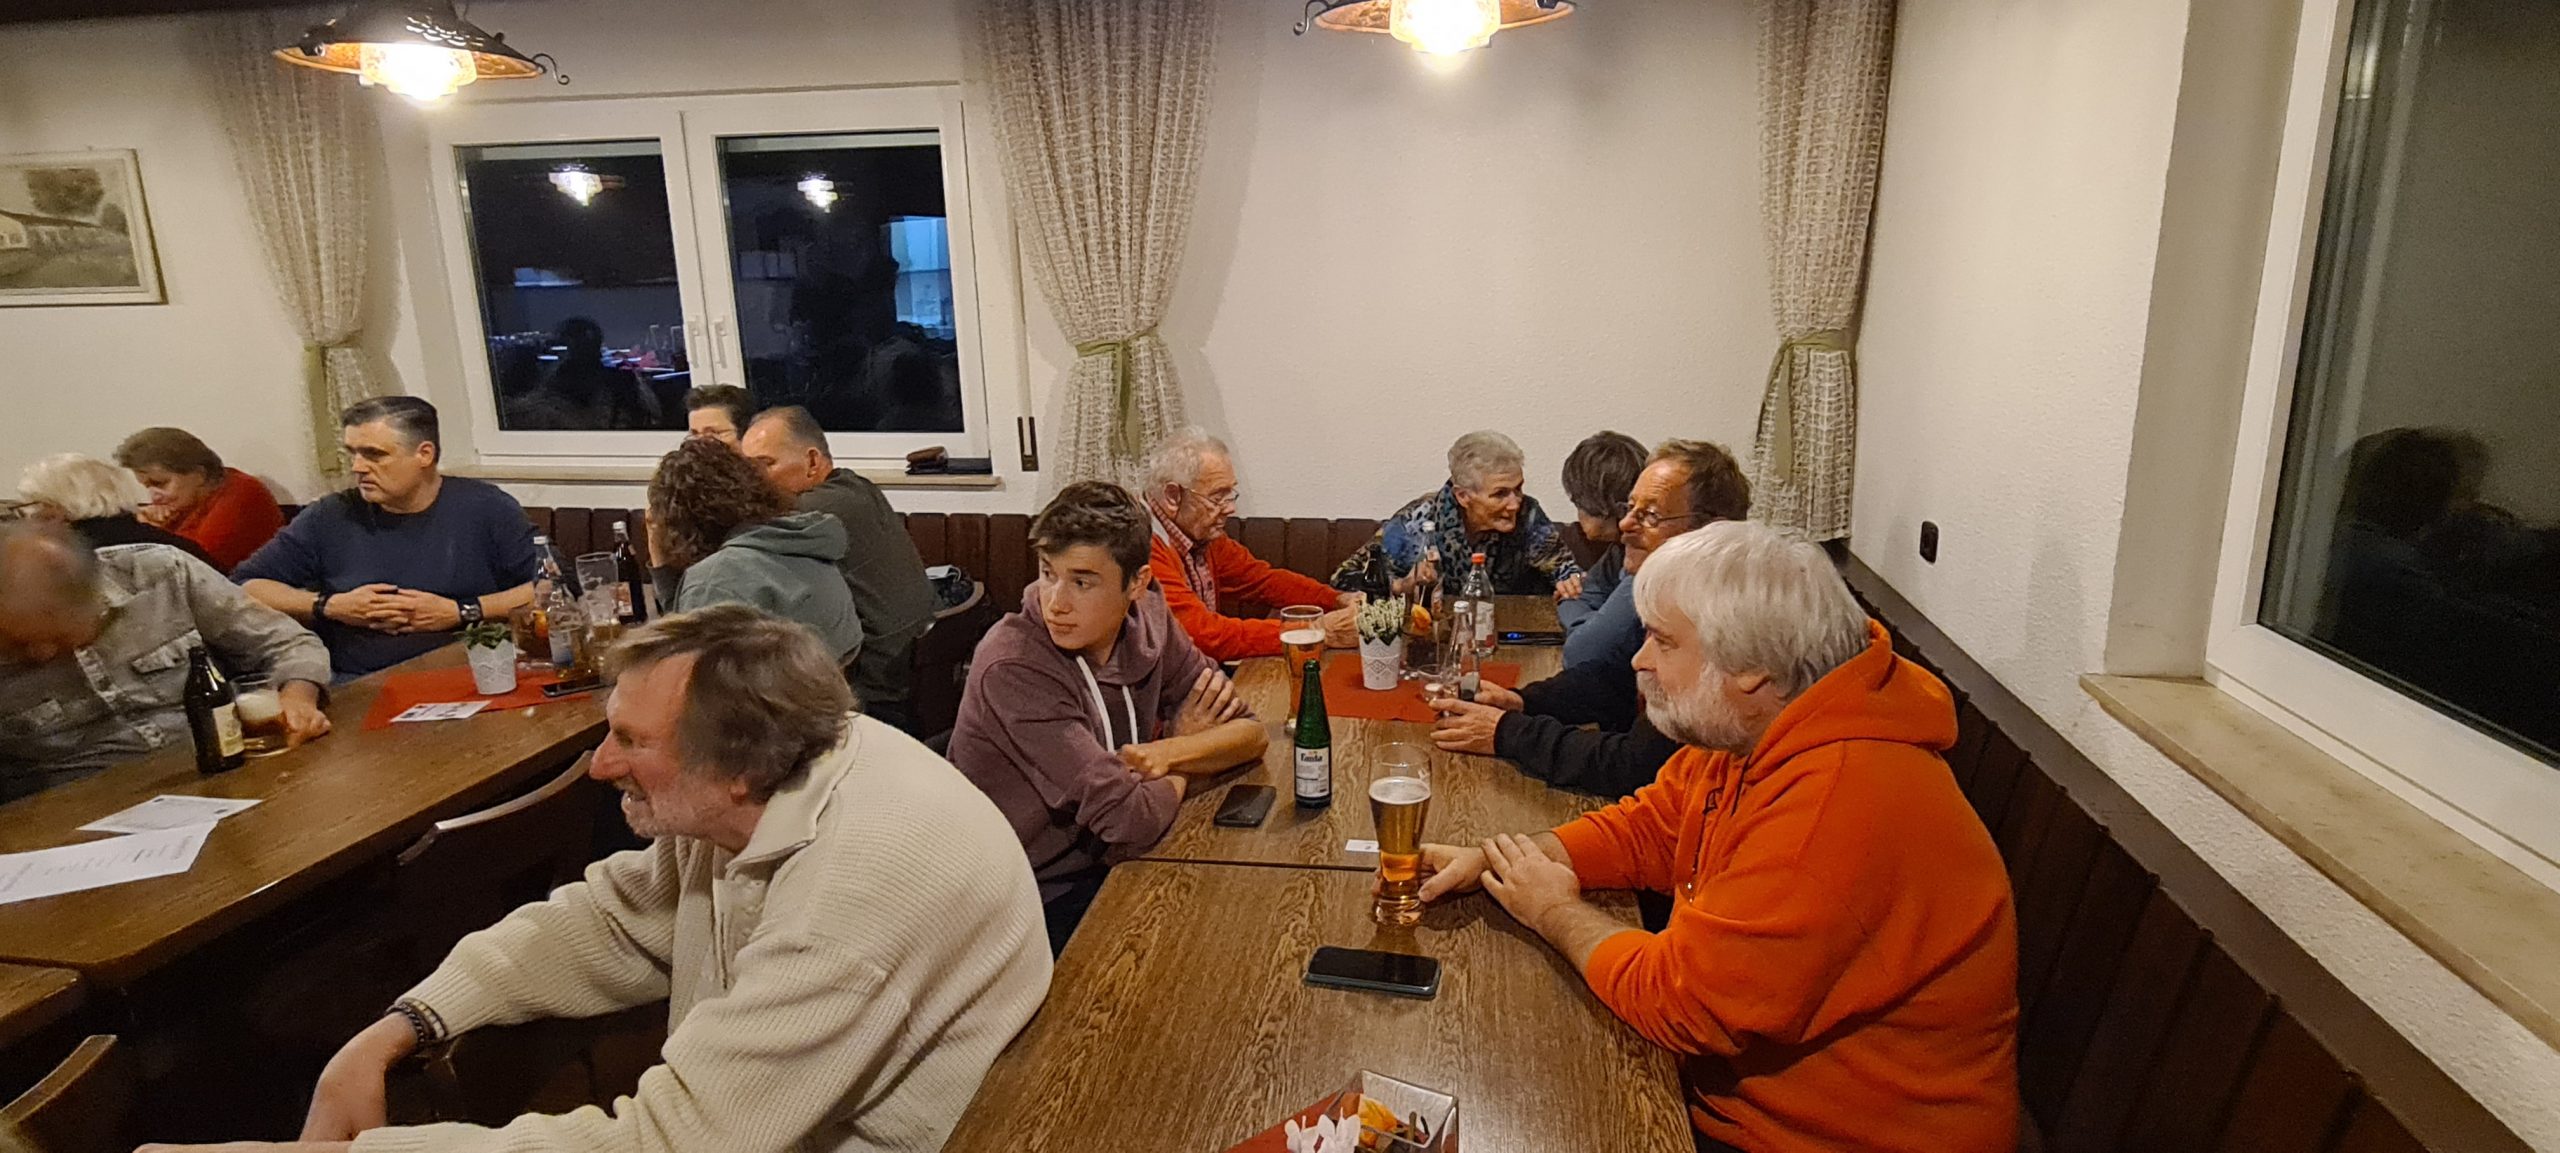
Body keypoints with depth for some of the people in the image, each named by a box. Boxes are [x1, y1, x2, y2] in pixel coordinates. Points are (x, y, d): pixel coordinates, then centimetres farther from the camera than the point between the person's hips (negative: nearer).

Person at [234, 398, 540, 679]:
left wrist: (461, 612, -9)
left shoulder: (485, 509, 3)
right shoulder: (329, 518, 11)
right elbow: (243, 586, 14)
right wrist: (330, 606, -1)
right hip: (356, 687, 2)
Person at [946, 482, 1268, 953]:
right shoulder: (1012, 667, -26)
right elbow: (1131, 818, -29)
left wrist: (1165, 753, -20)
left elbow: (1251, 732, -2)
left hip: (1110, 862, 6)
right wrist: (1181, 771, -8)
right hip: (1044, 901, -6)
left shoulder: (1146, 620, -5)